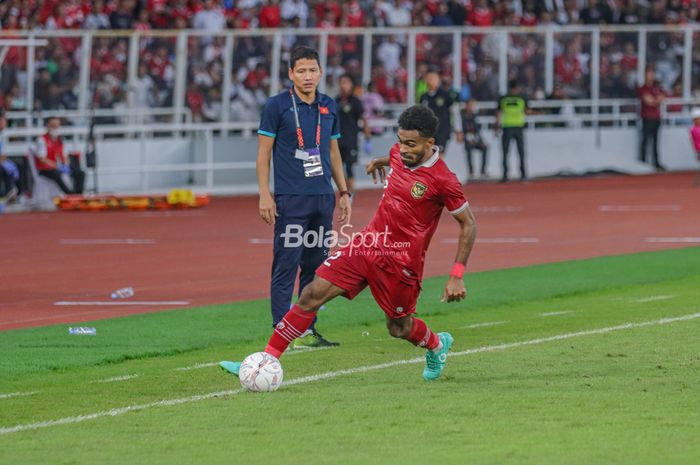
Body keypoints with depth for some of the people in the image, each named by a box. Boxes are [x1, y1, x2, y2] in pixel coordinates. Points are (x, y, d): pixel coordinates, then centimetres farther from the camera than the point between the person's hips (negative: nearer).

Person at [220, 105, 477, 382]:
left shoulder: (443, 180, -19)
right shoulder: (399, 153, -1)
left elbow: (468, 224, -10)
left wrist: (457, 277, -13)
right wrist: (380, 162, 40)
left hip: (400, 262, -6)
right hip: (366, 244, 6)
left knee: (399, 328, 9)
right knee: (312, 295, -6)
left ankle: (437, 344, 45)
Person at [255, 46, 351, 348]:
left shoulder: (329, 107, 12)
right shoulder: (277, 105, -3)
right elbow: (264, 151, -3)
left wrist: (344, 191, 16)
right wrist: (264, 195, -10)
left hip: (323, 197, 5)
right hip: (290, 198, -5)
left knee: (316, 265, 8)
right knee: (286, 265, -7)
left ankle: (308, 330, 15)